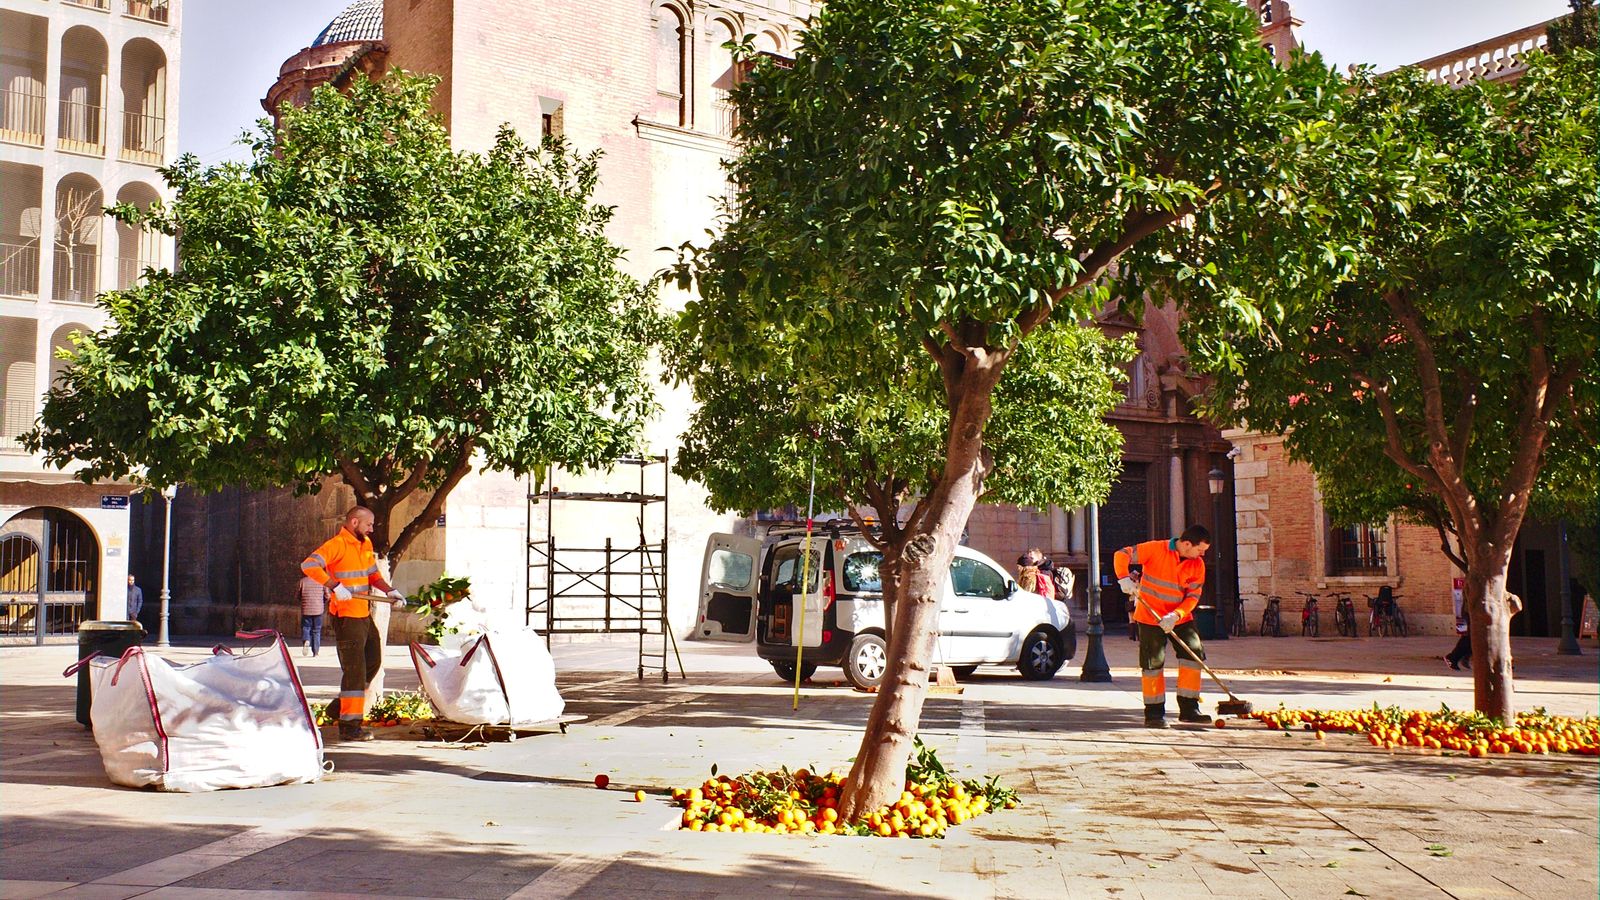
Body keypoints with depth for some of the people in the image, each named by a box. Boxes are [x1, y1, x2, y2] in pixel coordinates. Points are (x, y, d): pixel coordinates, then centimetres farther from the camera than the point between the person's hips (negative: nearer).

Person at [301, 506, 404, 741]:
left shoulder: (365, 544, 13)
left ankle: (347, 703, 34)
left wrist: (389, 590, 4)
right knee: (354, 670, -6)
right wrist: (335, 586, -33)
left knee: (373, 662, 19)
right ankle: (349, 726, 0)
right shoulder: (337, 545, -14)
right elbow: (309, 565, -26)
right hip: (346, 616, -9)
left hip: (365, 615, 9)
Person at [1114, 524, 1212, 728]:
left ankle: (1189, 709, 7)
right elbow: (1122, 555, -12)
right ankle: (1154, 713, 6)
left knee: (1194, 655, -3)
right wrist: (1124, 578, -28)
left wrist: (1175, 616, -20)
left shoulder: (1197, 565, -3)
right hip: (1150, 617, -4)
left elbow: (1193, 596, -5)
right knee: (1153, 663, -4)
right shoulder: (1156, 549, -16)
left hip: (1181, 618, 4)